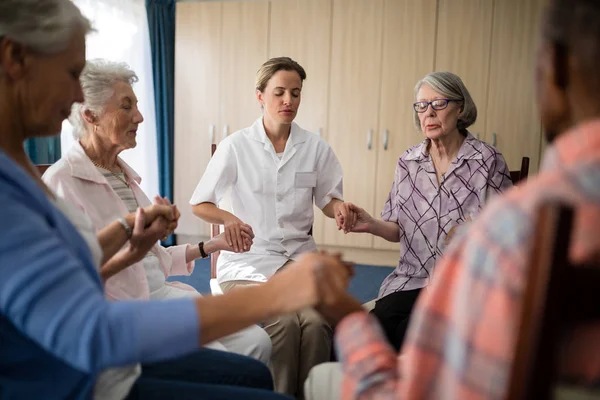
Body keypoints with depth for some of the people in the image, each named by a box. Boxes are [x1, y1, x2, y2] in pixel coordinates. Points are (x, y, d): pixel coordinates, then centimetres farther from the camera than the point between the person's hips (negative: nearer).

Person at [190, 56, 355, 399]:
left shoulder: (316, 147, 5)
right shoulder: (236, 146, -1)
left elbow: (328, 200, 15)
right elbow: (200, 204, 2)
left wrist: (339, 208, -10)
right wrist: (228, 218, -20)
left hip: (300, 255, 2)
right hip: (250, 257, -1)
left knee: (316, 321, -27)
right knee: (283, 321, -29)